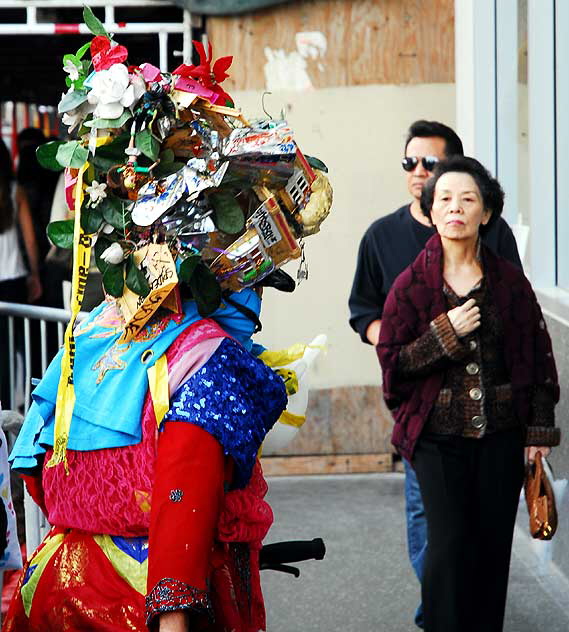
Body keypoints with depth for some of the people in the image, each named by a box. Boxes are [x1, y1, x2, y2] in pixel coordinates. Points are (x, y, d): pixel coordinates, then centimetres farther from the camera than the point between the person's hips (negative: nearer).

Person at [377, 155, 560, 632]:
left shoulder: (510, 281, 1)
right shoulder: (411, 285, -4)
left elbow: (537, 356, 6)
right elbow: (392, 361, -4)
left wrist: (540, 428, 4)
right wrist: (445, 333, -17)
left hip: (502, 434, 2)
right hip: (439, 436, -2)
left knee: (493, 545, 7)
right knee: (449, 544, -7)